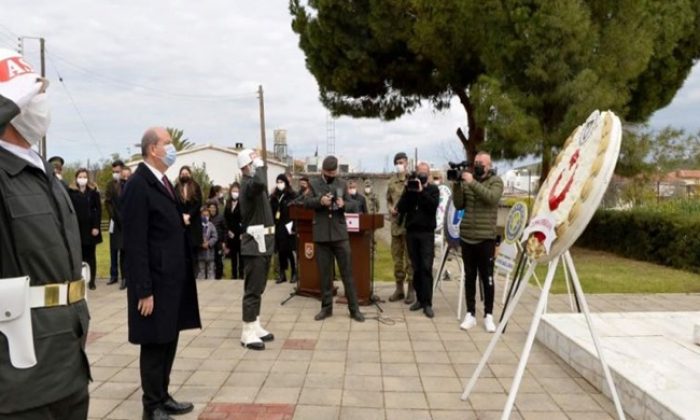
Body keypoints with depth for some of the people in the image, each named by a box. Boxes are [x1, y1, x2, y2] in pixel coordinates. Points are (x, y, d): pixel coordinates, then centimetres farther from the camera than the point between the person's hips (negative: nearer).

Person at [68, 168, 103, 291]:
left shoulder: (93, 192, 4)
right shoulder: (71, 192, 3)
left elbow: (98, 210, 1)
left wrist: (96, 226, -7)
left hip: (90, 228, 1)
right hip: (77, 229, 0)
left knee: (90, 256, 7)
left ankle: (91, 281, 14)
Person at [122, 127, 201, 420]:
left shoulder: (163, 181, 12)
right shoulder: (138, 185, -15)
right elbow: (135, 243, -18)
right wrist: (144, 290, -19)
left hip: (173, 278, 8)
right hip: (156, 280, -8)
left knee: (168, 342, 16)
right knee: (155, 344, 5)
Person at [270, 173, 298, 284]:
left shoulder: (292, 195, -2)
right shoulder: (273, 197, 13)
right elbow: (271, 212, 11)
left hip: (288, 227, -4)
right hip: (277, 227, 4)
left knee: (290, 251, -4)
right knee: (280, 251, 7)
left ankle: (294, 273, 7)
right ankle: (282, 274, 15)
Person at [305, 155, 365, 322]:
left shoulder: (342, 184, 6)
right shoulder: (314, 184, 4)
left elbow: (354, 206, 5)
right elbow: (306, 202, -6)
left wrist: (344, 204, -17)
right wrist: (320, 201, -25)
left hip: (340, 234, 0)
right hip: (321, 235, 0)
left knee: (347, 272, 2)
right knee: (324, 273, 8)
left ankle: (354, 309, 9)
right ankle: (326, 307, 20)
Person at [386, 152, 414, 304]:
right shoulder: (392, 181, 12)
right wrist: (391, 208, 0)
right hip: (396, 223, 5)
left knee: (410, 257, 0)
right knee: (397, 257, 11)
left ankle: (411, 290, 8)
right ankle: (399, 288, 21)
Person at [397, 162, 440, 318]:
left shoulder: (433, 189, 5)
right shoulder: (409, 188, 10)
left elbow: (433, 206, -13)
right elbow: (400, 209, 0)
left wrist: (421, 191, -17)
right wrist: (408, 192, -9)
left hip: (427, 233, -2)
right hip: (411, 232, 3)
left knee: (426, 268, -8)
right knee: (416, 268, 5)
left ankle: (427, 303, -7)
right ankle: (419, 299, 14)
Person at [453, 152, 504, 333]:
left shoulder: (496, 181, 0)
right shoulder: (466, 180, 9)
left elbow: (492, 198, -20)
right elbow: (459, 205, 4)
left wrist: (472, 183, -23)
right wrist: (457, 185, -9)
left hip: (486, 238, -3)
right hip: (466, 236, 3)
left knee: (487, 278, 2)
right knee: (469, 277, 8)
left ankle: (488, 315, 11)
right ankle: (470, 314, 16)